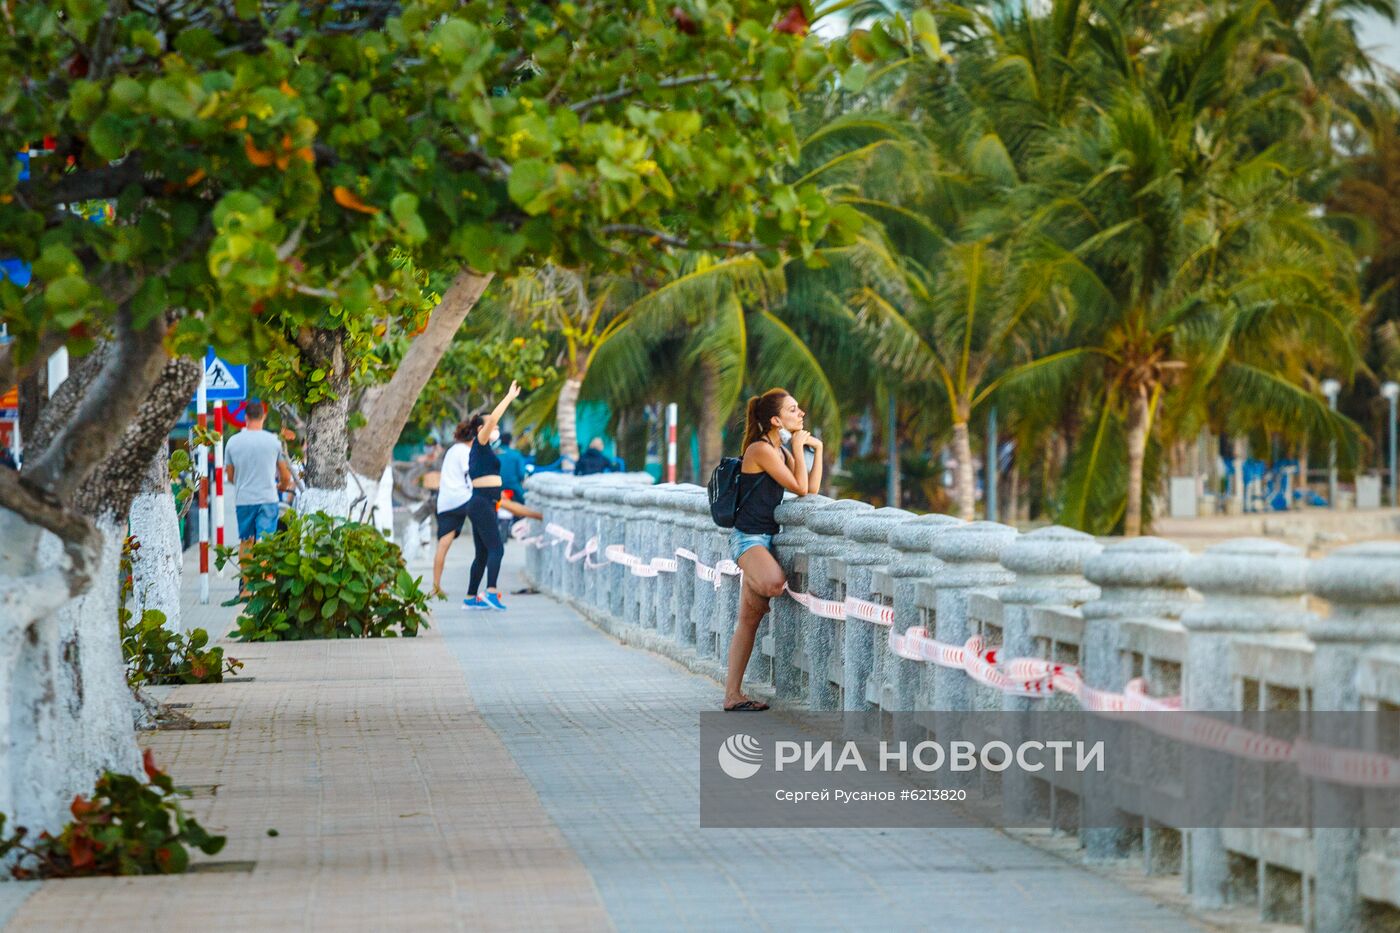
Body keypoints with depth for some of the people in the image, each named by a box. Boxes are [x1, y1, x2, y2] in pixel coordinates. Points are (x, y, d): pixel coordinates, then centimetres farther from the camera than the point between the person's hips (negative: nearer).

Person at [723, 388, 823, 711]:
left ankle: (733, 695, 10)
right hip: (748, 537, -9)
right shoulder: (761, 449, -14)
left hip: (765, 539, 9)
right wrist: (798, 447, -5)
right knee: (775, 582, -39)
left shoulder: (781, 452, 15)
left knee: (748, 621, 8)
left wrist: (817, 449, 7)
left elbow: (812, 489, 9)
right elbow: (800, 488, -13)